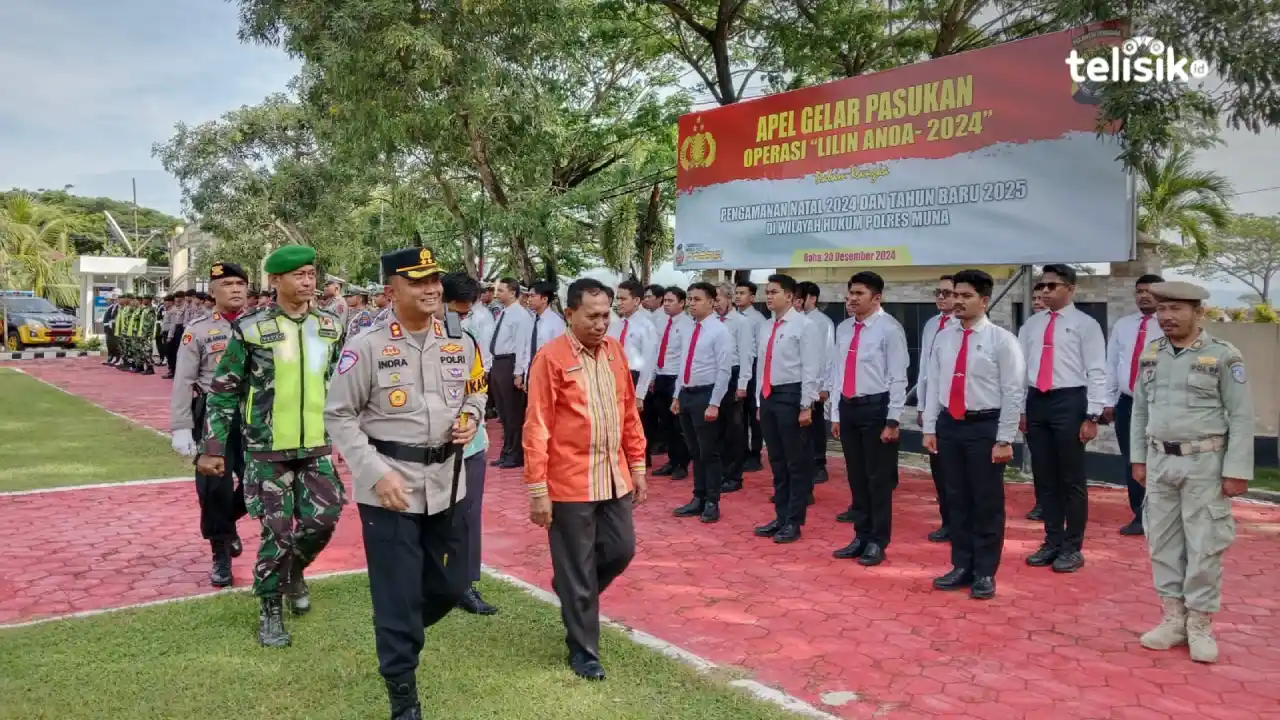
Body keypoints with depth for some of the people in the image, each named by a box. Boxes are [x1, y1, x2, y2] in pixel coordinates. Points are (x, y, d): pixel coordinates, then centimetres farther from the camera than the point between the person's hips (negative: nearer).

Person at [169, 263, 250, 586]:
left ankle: (228, 523, 38)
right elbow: (183, 382, -3)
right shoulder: (198, 330, -2)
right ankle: (221, 555, 17)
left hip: (254, 414, 2)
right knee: (214, 487, 0)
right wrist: (181, 428, -9)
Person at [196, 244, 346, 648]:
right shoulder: (250, 330, -8)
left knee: (322, 521, 2)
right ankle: (270, 611, 21)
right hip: (268, 450, -3)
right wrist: (212, 448, -5)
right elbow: (223, 392, -3)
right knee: (278, 532, 1)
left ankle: (294, 572, 34)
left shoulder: (330, 328, 4)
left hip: (318, 447, 4)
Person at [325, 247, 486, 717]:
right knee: (397, 597, 2)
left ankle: (399, 636, 47)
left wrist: (470, 418, -4)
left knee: (451, 585, 16)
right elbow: (338, 416, -7)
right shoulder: (366, 347, -12)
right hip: (389, 487, -5)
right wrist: (378, 473, -16)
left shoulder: (460, 341, 2)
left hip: (447, 482, 5)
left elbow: (476, 390, 19)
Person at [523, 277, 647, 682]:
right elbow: (537, 429, -13)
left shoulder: (615, 351, 5)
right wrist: (537, 490, -14)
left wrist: (637, 467, 12)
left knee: (621, 550, 14)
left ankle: (577, 593, 42)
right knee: (577, 569, 6)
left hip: (614, 478, 6)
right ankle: (582, 650, 23)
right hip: (570, 483, -6)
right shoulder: (551, 358, -13)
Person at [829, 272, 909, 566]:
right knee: (856, 476, 14)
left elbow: (898, 377, -11)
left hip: (876, 408, -6)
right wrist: (836, 414, 13)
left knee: (879, 478, 3)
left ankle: (877, 542, 16)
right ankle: (861, 537, 27)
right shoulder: (843, 329, 10)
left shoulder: (889, 329, -10)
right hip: (848, 407, 6)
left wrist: (892, 420, -14)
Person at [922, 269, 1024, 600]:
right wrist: (930, 429, 6)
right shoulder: (943, 338, 8)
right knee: (957, 499, 14)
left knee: (987, 502, 5)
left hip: (985, 426, -5)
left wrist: (1004, 439, -12)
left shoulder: (1001, 340, -8)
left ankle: (985, 573, 19)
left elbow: (1013, 393, -9)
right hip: (949, 425, 5)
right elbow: (934, 385, 9)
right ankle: (962, 566, 27)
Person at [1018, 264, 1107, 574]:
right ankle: (1052, 542, 24)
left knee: (1072, 479, 4)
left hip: (1069, 401, -5)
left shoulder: (1085, 324, -3)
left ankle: (1072, 548, 16)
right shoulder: (1031, 325, 12)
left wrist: (1092, 416, -12)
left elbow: (1096, 372, -7)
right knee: (1044, 477, 12)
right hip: (1036, 402, 5)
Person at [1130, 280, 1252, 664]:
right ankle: (1174, 617, 21)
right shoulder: (1150, 355, 6)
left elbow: (1241, 416, -8)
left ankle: (1200, 623, 15)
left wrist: (1237, 470, -11)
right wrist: (1138, 458, 9)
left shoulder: (1223, 356, -8)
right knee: (1162, 541, 9)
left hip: (1204, 463, -4)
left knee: (1204, 545, 2)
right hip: (1160, 461, 5)